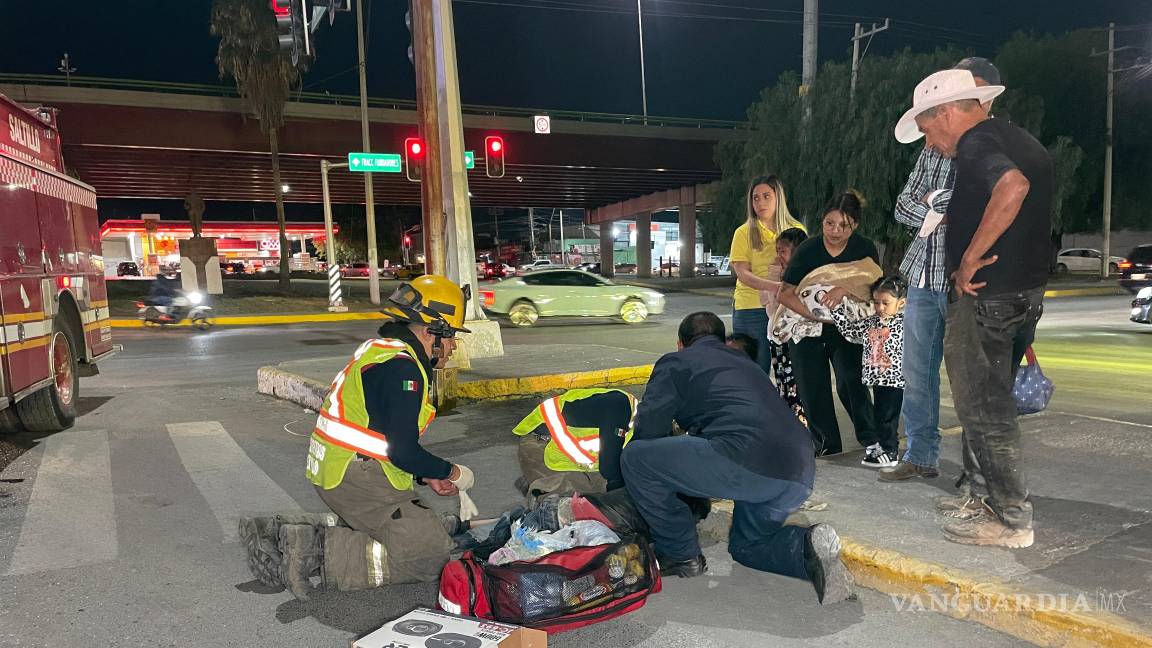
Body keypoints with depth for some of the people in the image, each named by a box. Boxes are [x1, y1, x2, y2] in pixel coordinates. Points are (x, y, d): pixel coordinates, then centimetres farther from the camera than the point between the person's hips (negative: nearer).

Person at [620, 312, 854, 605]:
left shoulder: (675, 363, 14)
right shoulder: (746, 362, 34)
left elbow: (647, 433, 9)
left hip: (747, 462, -8)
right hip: (800, 475, 8)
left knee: (635, 457, 6)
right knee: (746, 546, 31)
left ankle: (681, 556, 13)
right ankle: (805, 547, 2)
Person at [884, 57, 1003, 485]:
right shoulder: (934, 146, 16)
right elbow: (903, 206, 14)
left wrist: (935, 202, -10)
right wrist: (941, 214, -5)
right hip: (923, 272, 6)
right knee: (917, 370, 11)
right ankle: (921, 456, 25)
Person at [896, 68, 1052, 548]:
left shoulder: (976, 143, -14)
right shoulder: (1021, 140, 17)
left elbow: (1013, 186, -34)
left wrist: (970, 258, -27)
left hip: (984, 295, -10)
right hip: (1028, 291, 10)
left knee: (982, 410, -1)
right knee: (995, 402, 20)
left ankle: (1011, 520, 7)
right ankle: (1004, 501, 31)